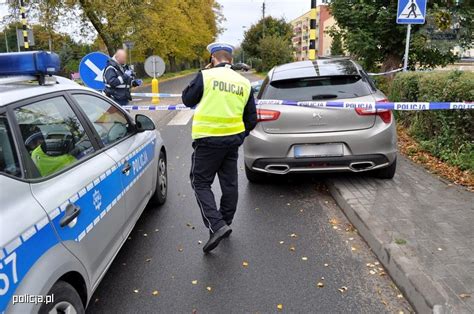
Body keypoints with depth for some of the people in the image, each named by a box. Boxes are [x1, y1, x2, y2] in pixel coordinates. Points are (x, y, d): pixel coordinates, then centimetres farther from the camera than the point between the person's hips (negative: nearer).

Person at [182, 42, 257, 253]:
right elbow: (251, 118, 10)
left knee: (200, 182, 4)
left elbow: (187, 100, 4)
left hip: (208, 139, -5)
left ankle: (216, 225, -10)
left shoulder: (206, 76, -8)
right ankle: (225, 223, 30)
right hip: (233, 140, 5)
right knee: (229, 183, 15)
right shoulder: (244, 83, 7)